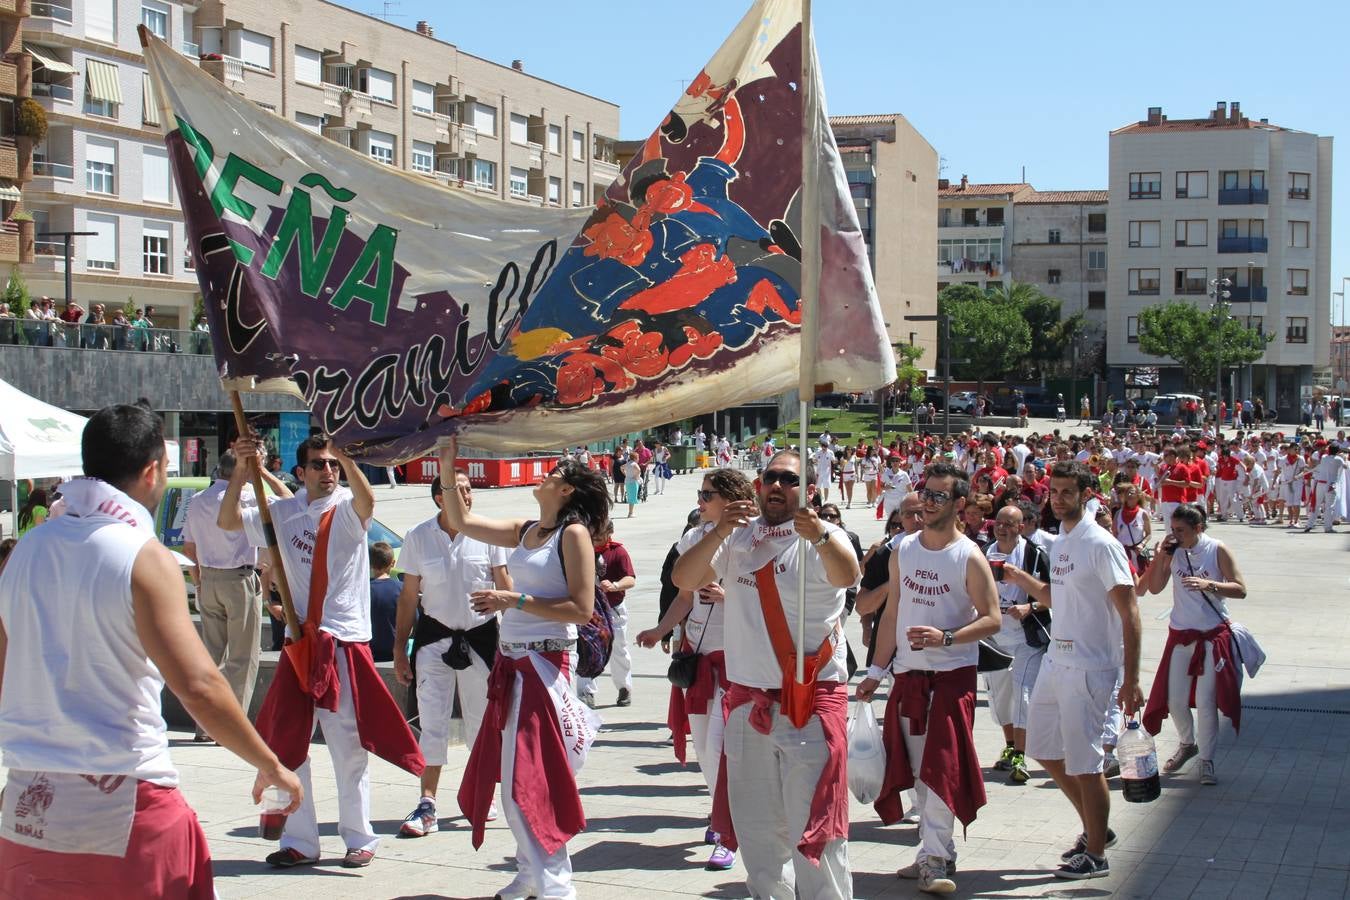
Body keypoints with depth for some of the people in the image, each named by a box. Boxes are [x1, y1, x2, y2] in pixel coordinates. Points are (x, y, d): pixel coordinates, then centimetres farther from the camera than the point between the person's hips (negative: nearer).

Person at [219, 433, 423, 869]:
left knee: (349, 744, -1)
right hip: (299, 641, 5)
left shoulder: (346, 509, -3)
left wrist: (344, 455, -40)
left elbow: (367, 500, -27)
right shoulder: (284, 512, 10)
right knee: (287, 744, 8)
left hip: (345, 641, -5)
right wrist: (242, 469, -10)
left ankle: (359, 838, 11)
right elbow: (227, 521, 1)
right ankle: (299, 841, 18)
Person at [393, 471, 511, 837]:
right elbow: (408, 595, 3)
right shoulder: (418, 537, -2)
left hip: (481, 634, 0)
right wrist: (399, 649, 2)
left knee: (481, 721, 10)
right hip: (435, 636, 0)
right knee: (432, 722, -3)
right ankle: (427, 805, -1)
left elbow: (504, 585, 3)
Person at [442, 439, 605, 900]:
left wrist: (515, 601, -18)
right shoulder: (525, 531, 12)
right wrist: (447, 469, 13)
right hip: (510, 661, 8)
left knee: (531, 777, -9)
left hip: (544, 663, -8)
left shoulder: (574, 533, -9)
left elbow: (582, 609, -16)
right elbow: (461, 521, 20)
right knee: (511, 772, 12)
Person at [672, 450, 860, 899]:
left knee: (813, 821, -7)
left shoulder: (821, 537, -7)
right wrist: (718, 532, -18)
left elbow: (846, 576, -28)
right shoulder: (737, 537, 8)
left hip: (811, 698, -5)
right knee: (755, 822, 16)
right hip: (748, 698, 5)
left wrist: (821, 536, -48)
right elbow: (683, 579, -2)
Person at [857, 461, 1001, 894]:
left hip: (952, 675, -5)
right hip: (908, 674, 6)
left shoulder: (969, 557, -8)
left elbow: (992, 619, -9)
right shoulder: (903, 551, 7)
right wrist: (877, 670, 11)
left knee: (940, 766, -10)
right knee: (917, 768, 10)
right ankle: (933, 851, 21)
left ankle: (936, 858, -7)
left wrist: (945, 638, -23)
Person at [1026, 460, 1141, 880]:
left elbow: (1129, 613, -16)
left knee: (1084, 762, -2)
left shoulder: (1101, 545, -15)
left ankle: (1096, 854, 12)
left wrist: (1131, 680, -19)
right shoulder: (1059, 542, 10)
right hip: (1055, 660, 9)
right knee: (1045, 750, 16)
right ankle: (1096, 827, 32)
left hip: (1088, 667, -9)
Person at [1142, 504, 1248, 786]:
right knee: (1174, 699, 6)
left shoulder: (1218, 550, -7)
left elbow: (1240, 589, -10)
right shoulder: (1173, 551, 1)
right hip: (1180, 635, 4)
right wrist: (1161, 556, -10)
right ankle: (1188, 744, 32)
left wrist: (1209, 584, -25)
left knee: (1205, 700, -4)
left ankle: (1206, 761, 8)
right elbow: (1154, 588, 1)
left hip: (1213, 635, -4)